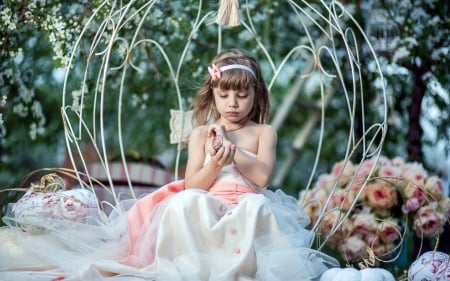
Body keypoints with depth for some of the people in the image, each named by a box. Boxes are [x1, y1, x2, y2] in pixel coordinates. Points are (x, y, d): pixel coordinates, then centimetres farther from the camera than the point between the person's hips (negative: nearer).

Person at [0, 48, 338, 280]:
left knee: (256, 205, -37)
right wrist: (214, 164, -18)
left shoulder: (264, 132, 10)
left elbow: (262, 177, -5)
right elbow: (191, 186, 1)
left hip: (245, 208, -1)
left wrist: (233, 149, -10)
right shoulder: (201, 133, 11)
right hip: (203, 209, 1)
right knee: (185, 201, -34)